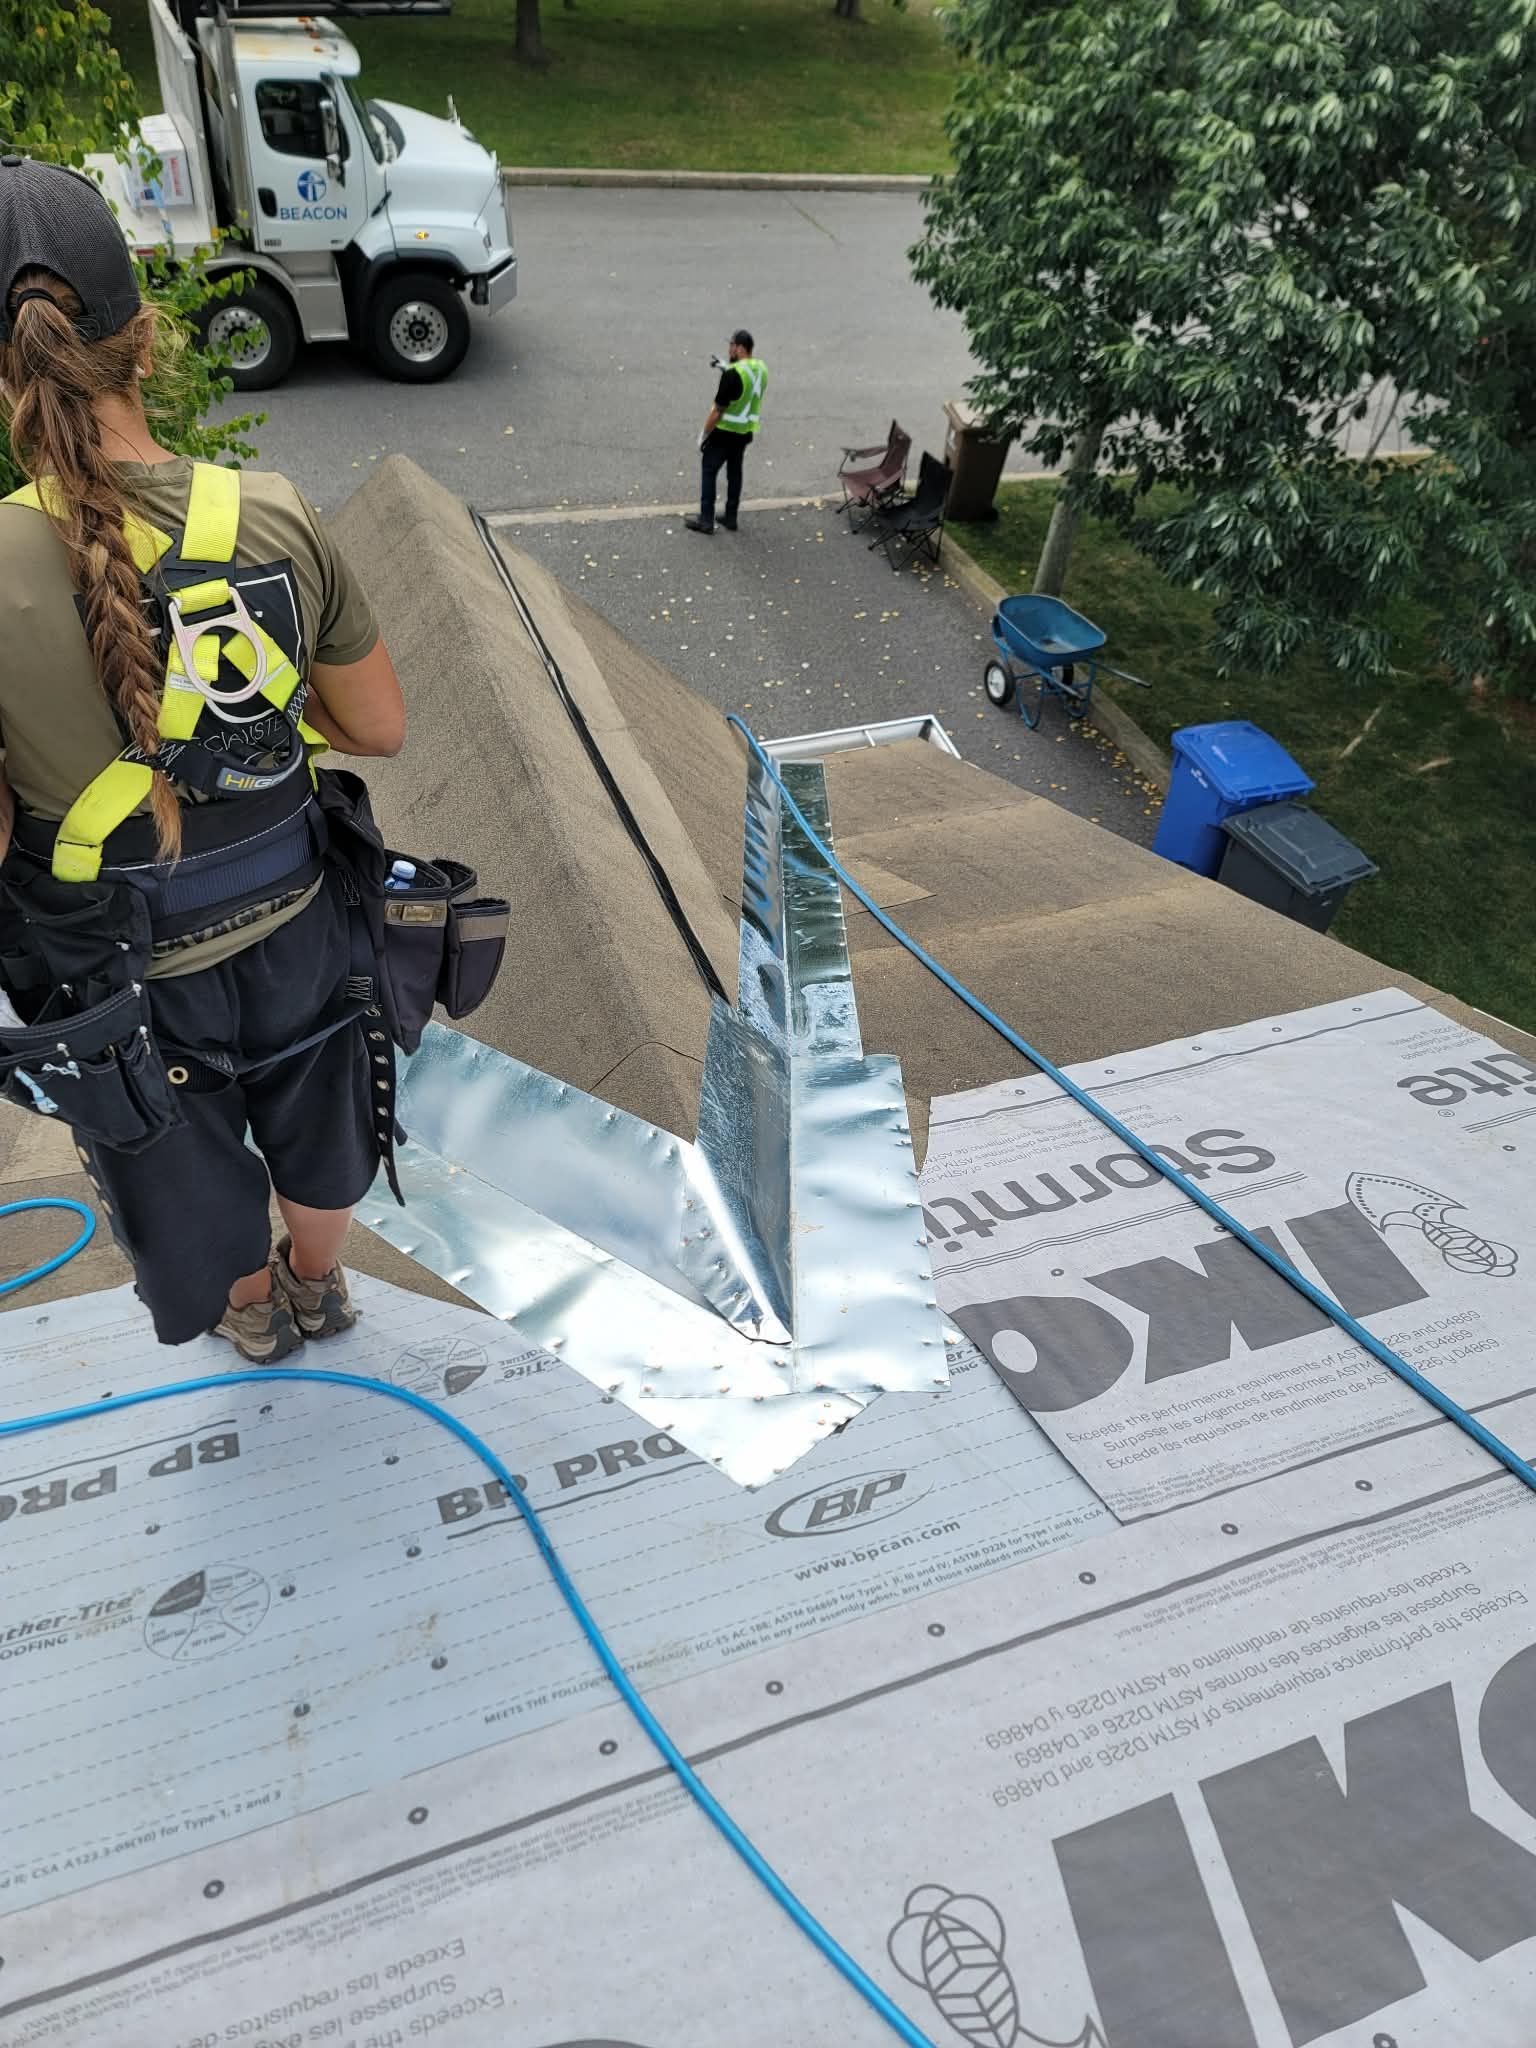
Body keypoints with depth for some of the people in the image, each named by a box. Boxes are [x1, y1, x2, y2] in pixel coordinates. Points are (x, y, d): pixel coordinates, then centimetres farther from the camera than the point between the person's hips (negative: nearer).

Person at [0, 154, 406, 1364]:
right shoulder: (275, 522, -18)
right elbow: (381, 728, -7)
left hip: (125, 988, -2)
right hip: (294, 935, 2)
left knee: (193, 1184, 29)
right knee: (315, 1145, 32)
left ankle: (253, 1310, 58)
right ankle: (318, 1289, 60)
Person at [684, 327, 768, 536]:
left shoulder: (732, 374, -24)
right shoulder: (761, 369, 0)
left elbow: (718, 409, -21)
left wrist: (704, 434, -11)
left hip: (723, 432, -7)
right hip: (745, 432, 7)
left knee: (709, 472, 5)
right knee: (735, 473, 18)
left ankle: (706, 521, 7)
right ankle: (731, 518, 24)